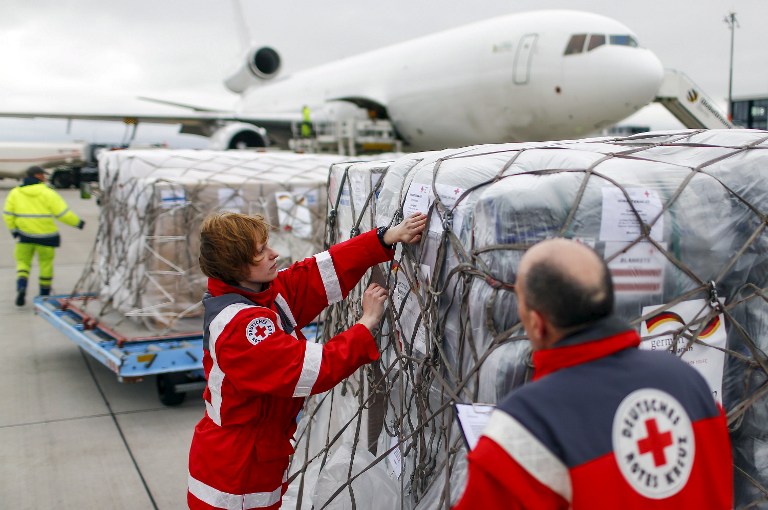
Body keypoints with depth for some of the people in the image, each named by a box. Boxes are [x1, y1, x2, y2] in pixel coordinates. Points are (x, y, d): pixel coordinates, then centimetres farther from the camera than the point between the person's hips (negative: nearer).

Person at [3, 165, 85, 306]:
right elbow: (63, 213, -10)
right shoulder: (48, 193, -9)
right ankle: (44, 294, 21)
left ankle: (21, 287, -12)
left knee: (23, 261, 12)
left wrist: (13, 229, 16)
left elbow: (8, 214, 3)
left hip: (24, 235, 2)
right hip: (45, 235, -2)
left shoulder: (15, 193, 3)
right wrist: (77, 222, 3)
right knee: (46, 263, 12)